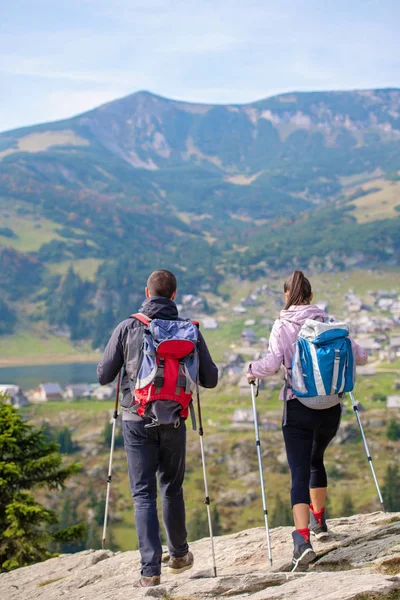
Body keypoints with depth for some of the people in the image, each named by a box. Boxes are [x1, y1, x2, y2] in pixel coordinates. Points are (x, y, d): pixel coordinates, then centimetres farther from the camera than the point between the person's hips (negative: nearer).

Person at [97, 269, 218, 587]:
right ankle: (179, 555, 34)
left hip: (137, 420, -2)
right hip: (174, 420, 2)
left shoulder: (127, 327, -5)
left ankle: (150, 570, -5)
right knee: (172, 488, 20)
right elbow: (210, 379, 2)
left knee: (144, 494, 2)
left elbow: (104, 376, -1)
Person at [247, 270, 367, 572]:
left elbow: (272, 363, -18)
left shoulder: (283, 325, -6)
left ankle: (303, 540, -20)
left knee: (300, 473, -4)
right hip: (331, 406, 3)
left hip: (299, 407, -3)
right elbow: (360, 356, 4)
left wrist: (252, 371, 2)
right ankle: (319, 522, 39)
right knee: (316, 460, 27)